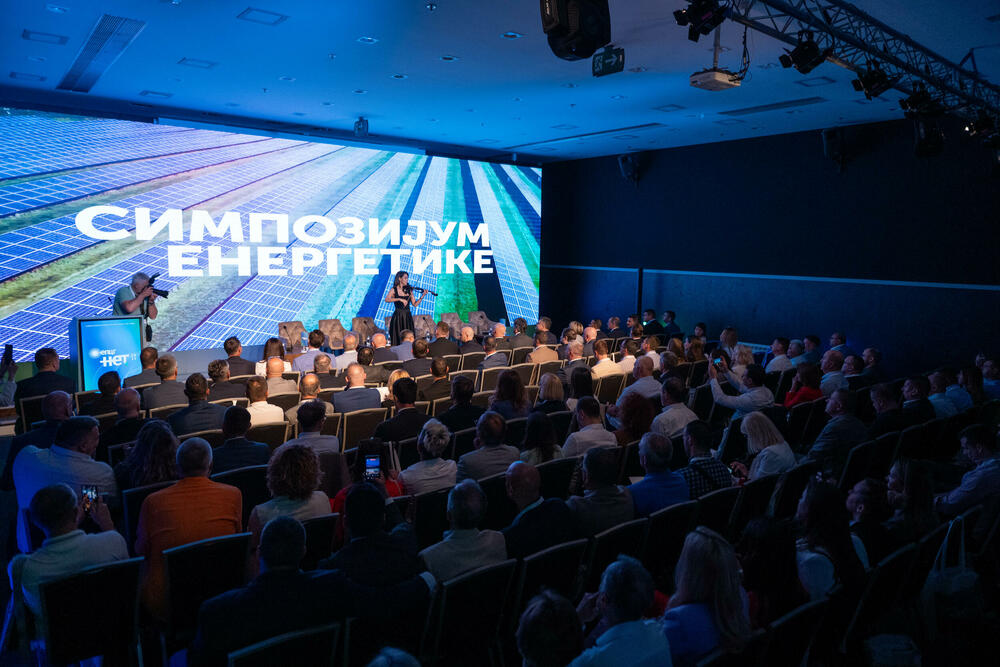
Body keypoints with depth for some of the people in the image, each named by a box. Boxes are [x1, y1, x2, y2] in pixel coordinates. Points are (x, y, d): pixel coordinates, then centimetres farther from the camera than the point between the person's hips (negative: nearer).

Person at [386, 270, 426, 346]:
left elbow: (415, 304, 4)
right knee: (397, 339, -4)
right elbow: (387, 299, -18)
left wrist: (422, 296, -9)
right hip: (398, 317, -3)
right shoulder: (394, 290, -1)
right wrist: (400, 299, -26)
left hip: (407, 317, 3)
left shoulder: (409, 290, 7)